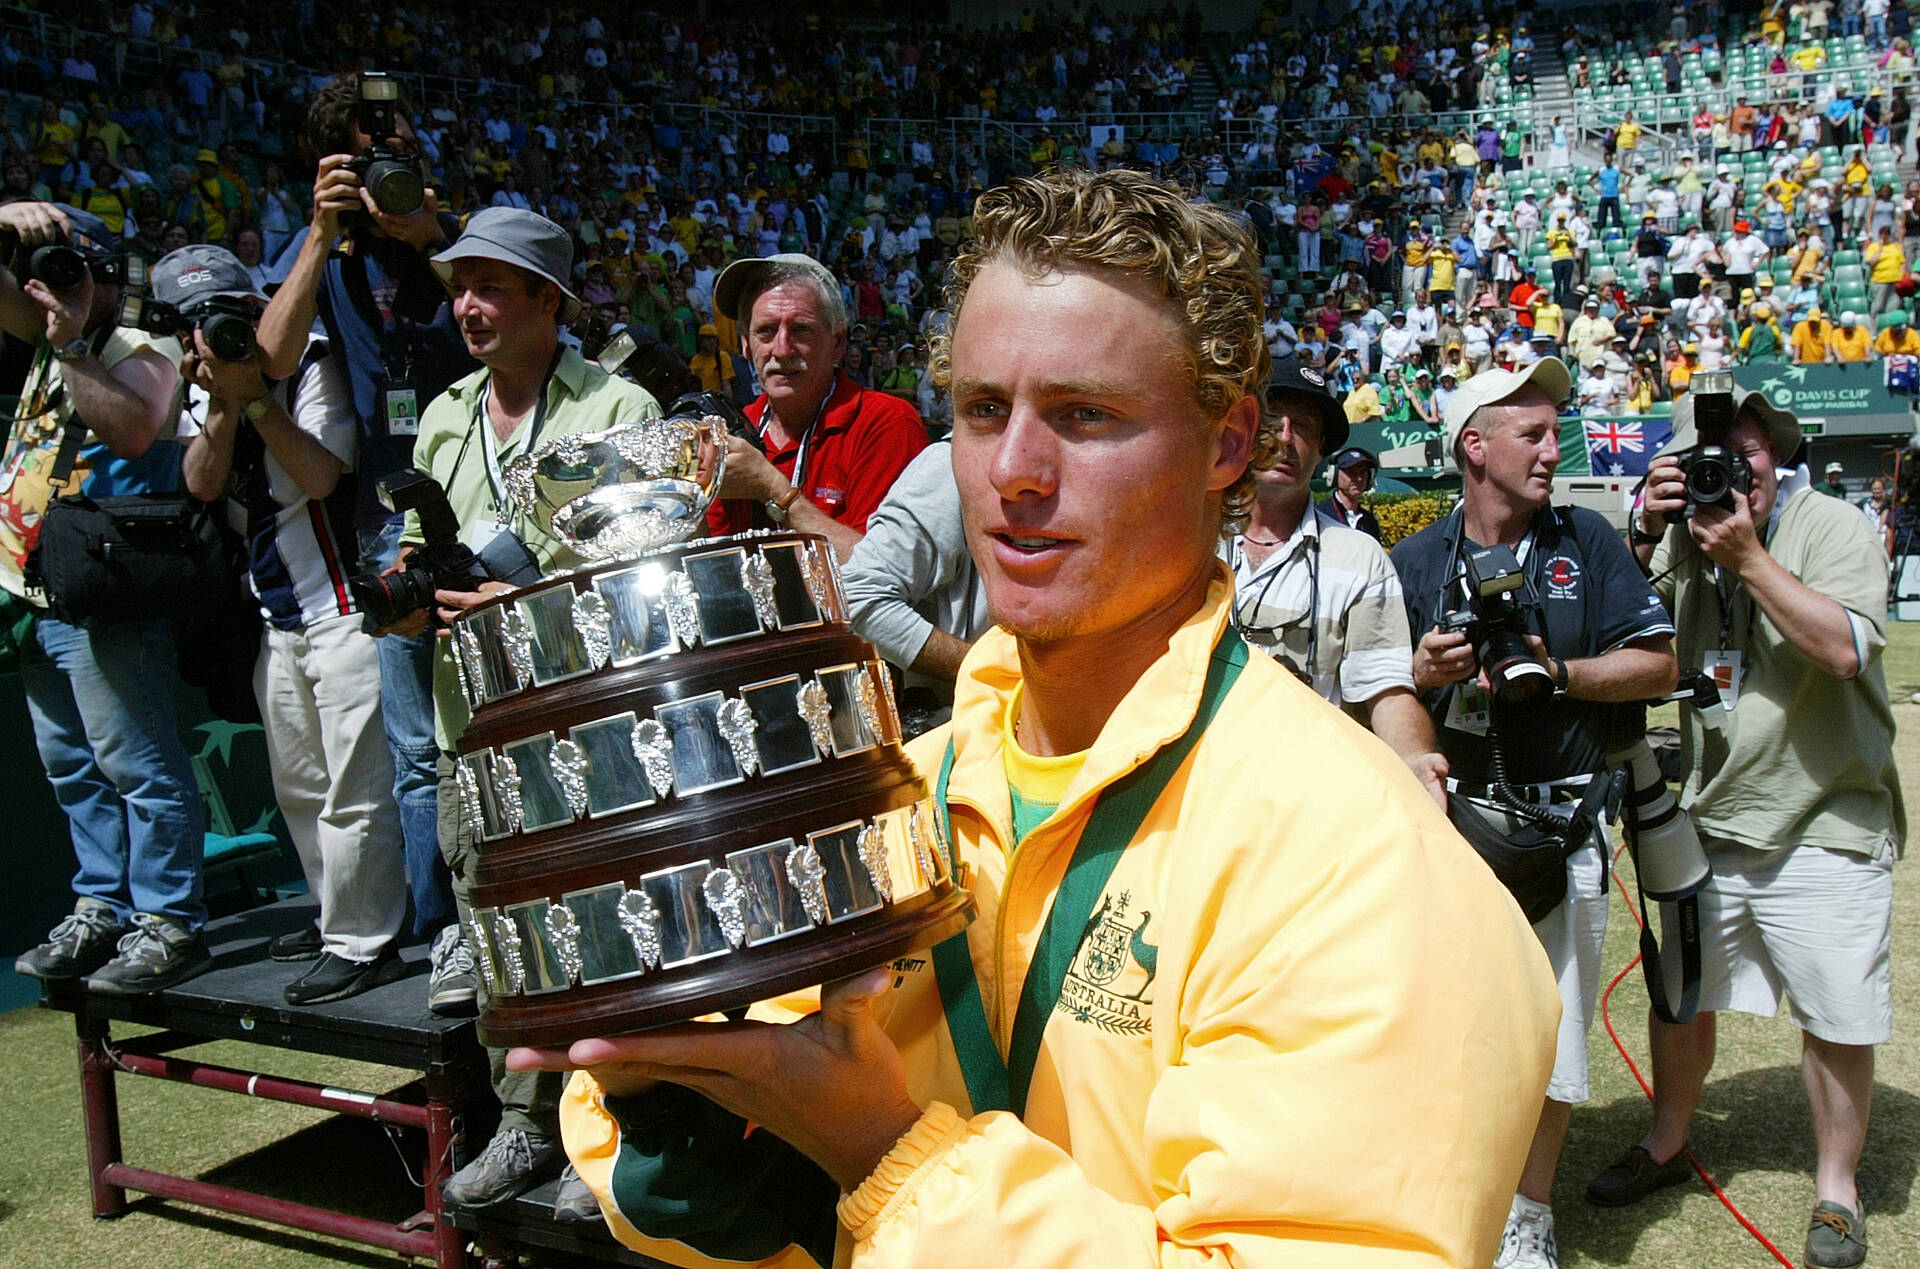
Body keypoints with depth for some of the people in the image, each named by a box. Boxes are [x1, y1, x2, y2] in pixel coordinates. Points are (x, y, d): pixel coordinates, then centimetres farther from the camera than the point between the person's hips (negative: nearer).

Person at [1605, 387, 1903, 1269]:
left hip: (1825, 827, -4)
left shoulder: (1832, 529, -9)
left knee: (1837, 1022, 5)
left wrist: (1749, 557, -25)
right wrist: (1646, 537, -16)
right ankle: (1667, 1145, 34)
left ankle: (1836, 1190, 25)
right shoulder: (1682, 539, 3)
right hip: (1710, 819, 4)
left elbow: (1844, 647, -23)